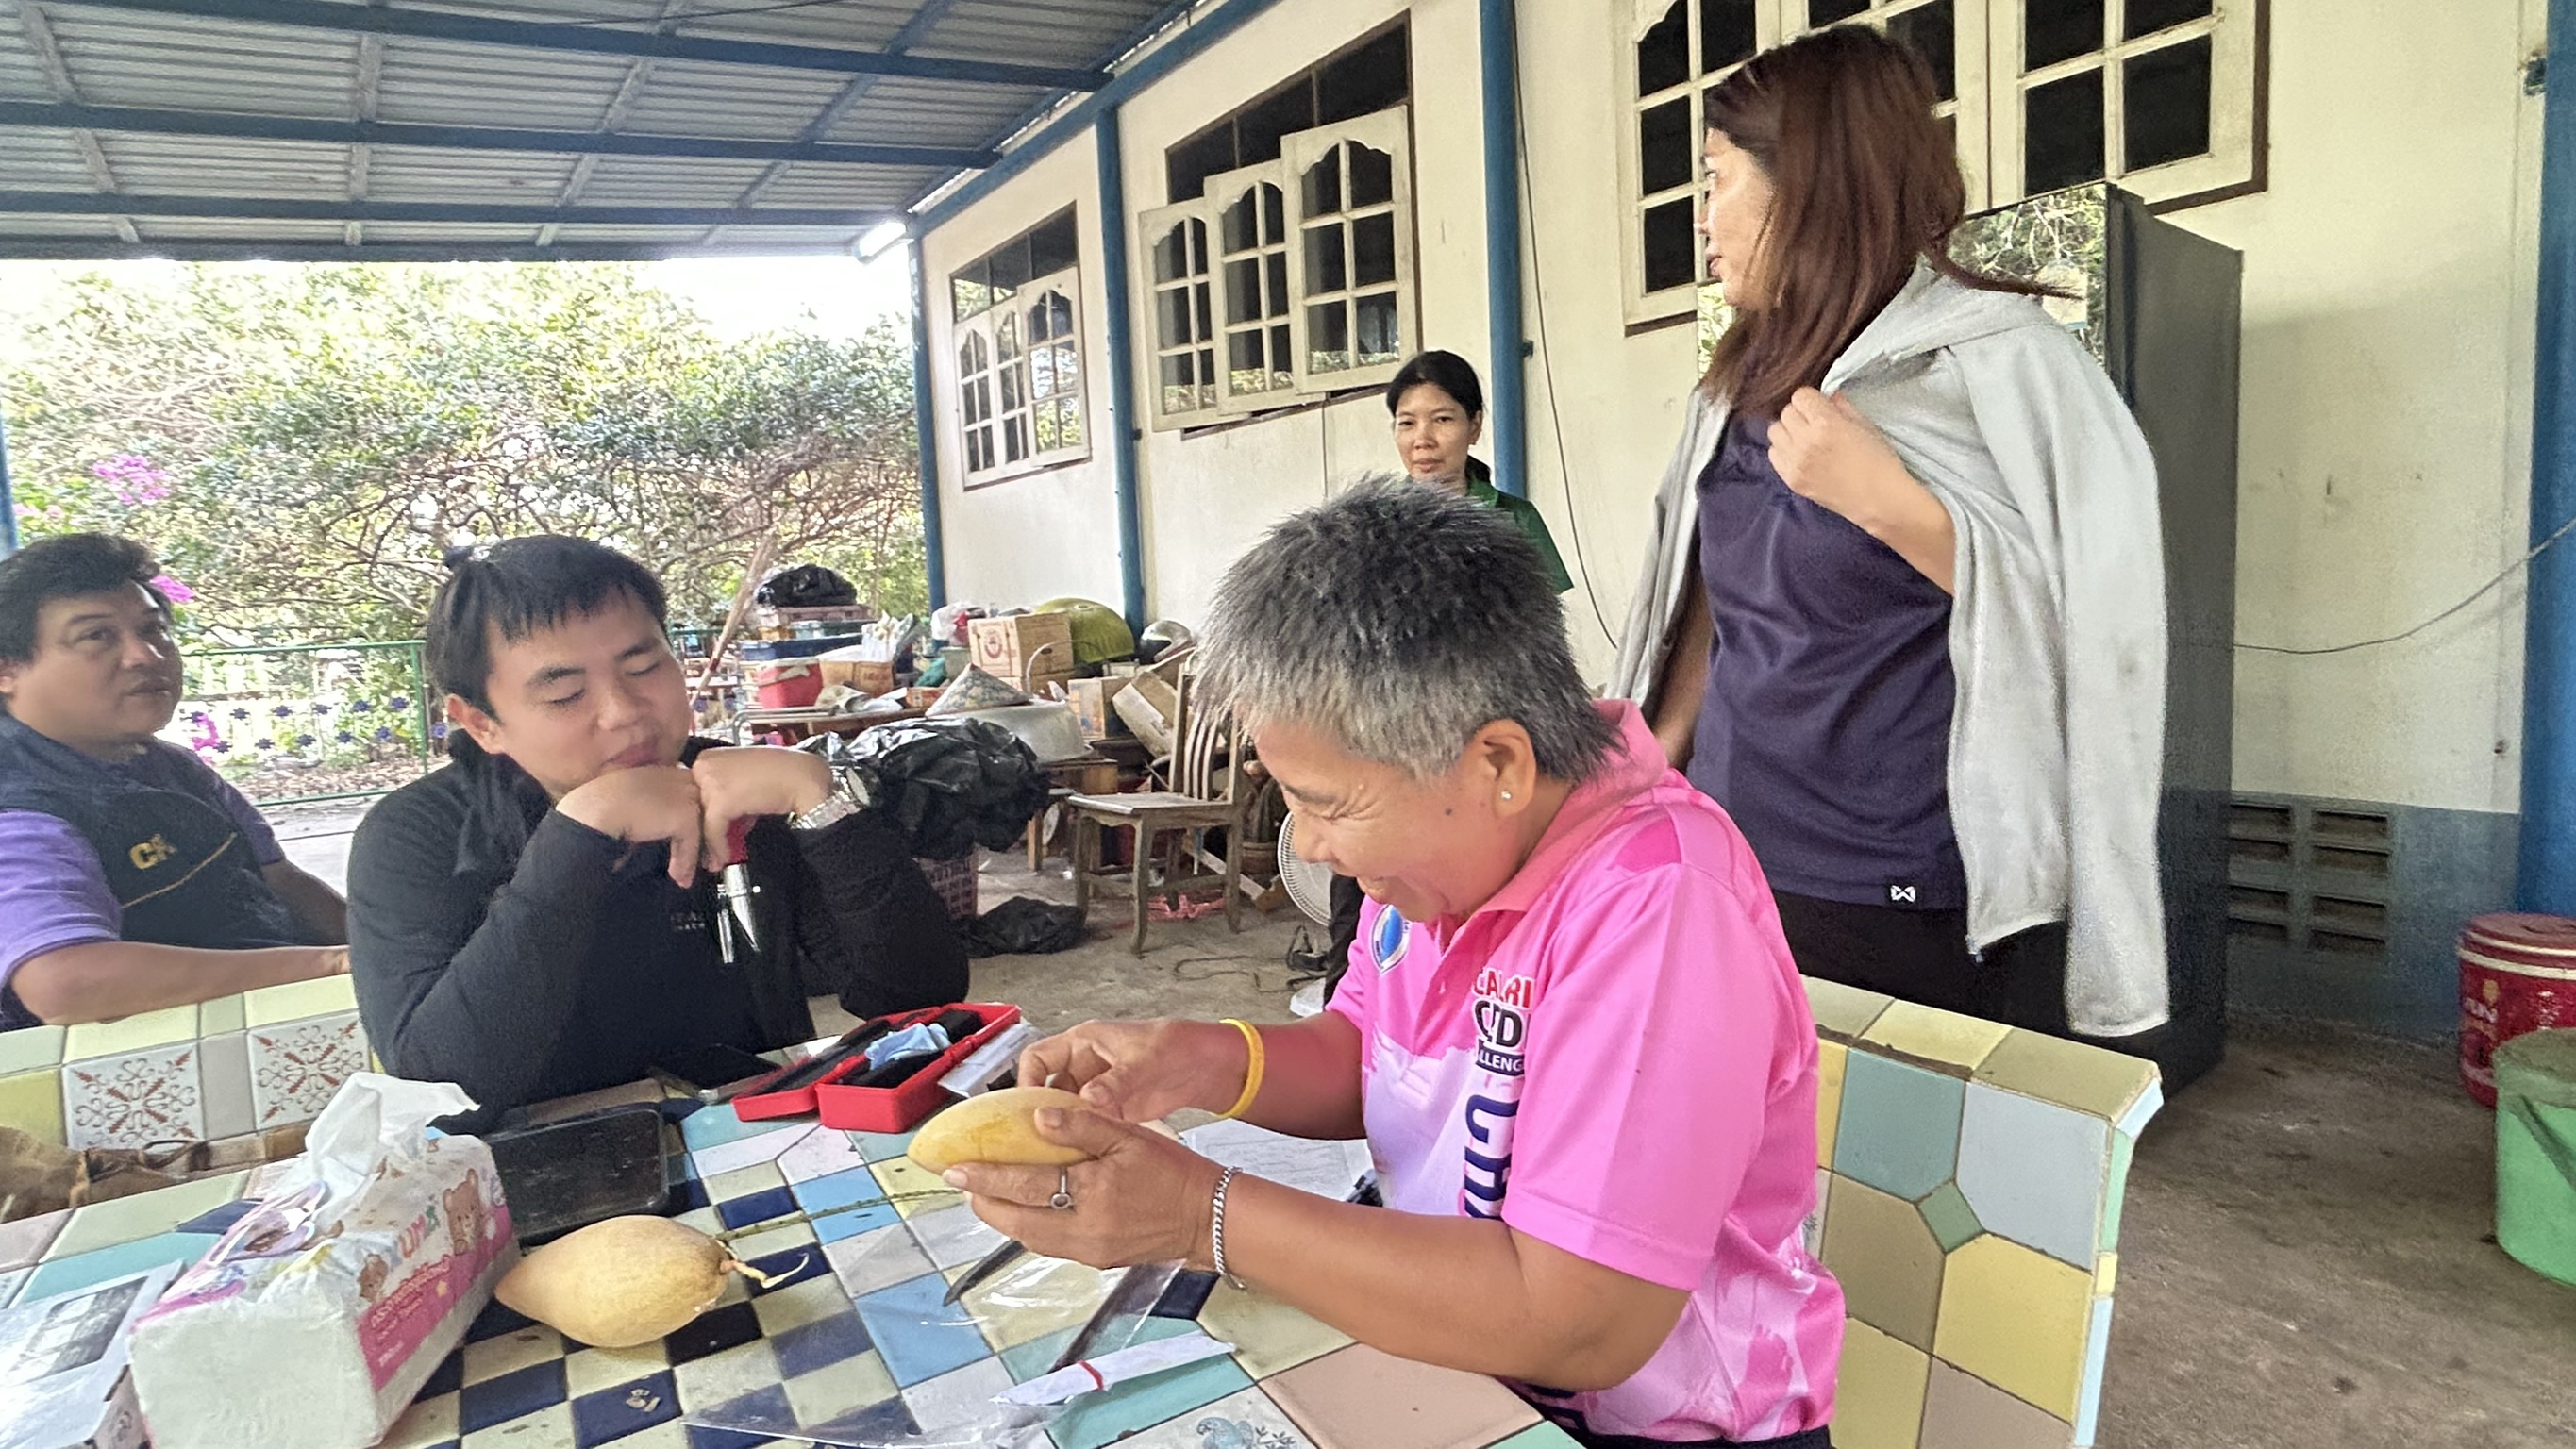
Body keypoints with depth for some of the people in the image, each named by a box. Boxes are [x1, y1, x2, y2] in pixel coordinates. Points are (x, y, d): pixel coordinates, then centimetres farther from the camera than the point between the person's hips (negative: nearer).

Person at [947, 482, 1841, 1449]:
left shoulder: (1657, 909, -29)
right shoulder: (1448, 832, -4)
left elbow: (1578, 1327, -30)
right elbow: (1362, 1058, 9)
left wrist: (1202, 1216, -27)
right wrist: (1207, 1064, -11)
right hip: (1442, 1346, 7)